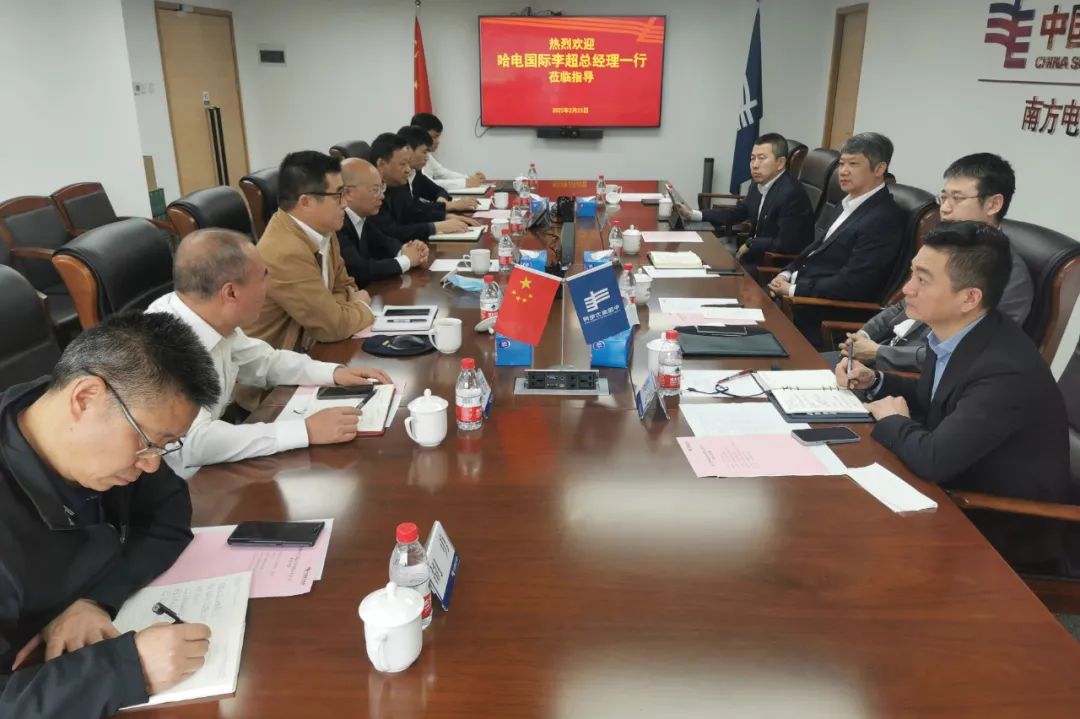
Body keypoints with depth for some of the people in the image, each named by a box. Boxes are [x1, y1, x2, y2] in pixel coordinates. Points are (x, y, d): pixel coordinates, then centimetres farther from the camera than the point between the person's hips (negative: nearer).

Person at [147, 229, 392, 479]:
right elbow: (194, 443, -37)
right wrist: (307, 430, -34)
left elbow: (265, 361, 12)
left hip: (209, 468, 7)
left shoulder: (213, 318, -5)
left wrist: (334, 372, -2)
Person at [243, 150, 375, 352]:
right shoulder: (286, 253, -26)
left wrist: (353, 305, -10)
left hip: (304, 348, 7)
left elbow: (345, 287, 12)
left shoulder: (322, 231, 0)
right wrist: (362, 307, -3)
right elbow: (334, 325, -22)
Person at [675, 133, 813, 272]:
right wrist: (693, 214, 8)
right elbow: (738, 212, 15)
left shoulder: (792, 193, -23)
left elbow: (786, 244, -25)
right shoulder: (759, 184, 3)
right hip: (758, 253, 8)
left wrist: (750, 245, -13)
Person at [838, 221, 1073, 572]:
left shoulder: (1007, 371, -32)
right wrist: (875, 382, -2)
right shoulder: (948, 333, -5)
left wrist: (891, 420, -16)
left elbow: (932, 459, -34)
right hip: (964, 494, 7)